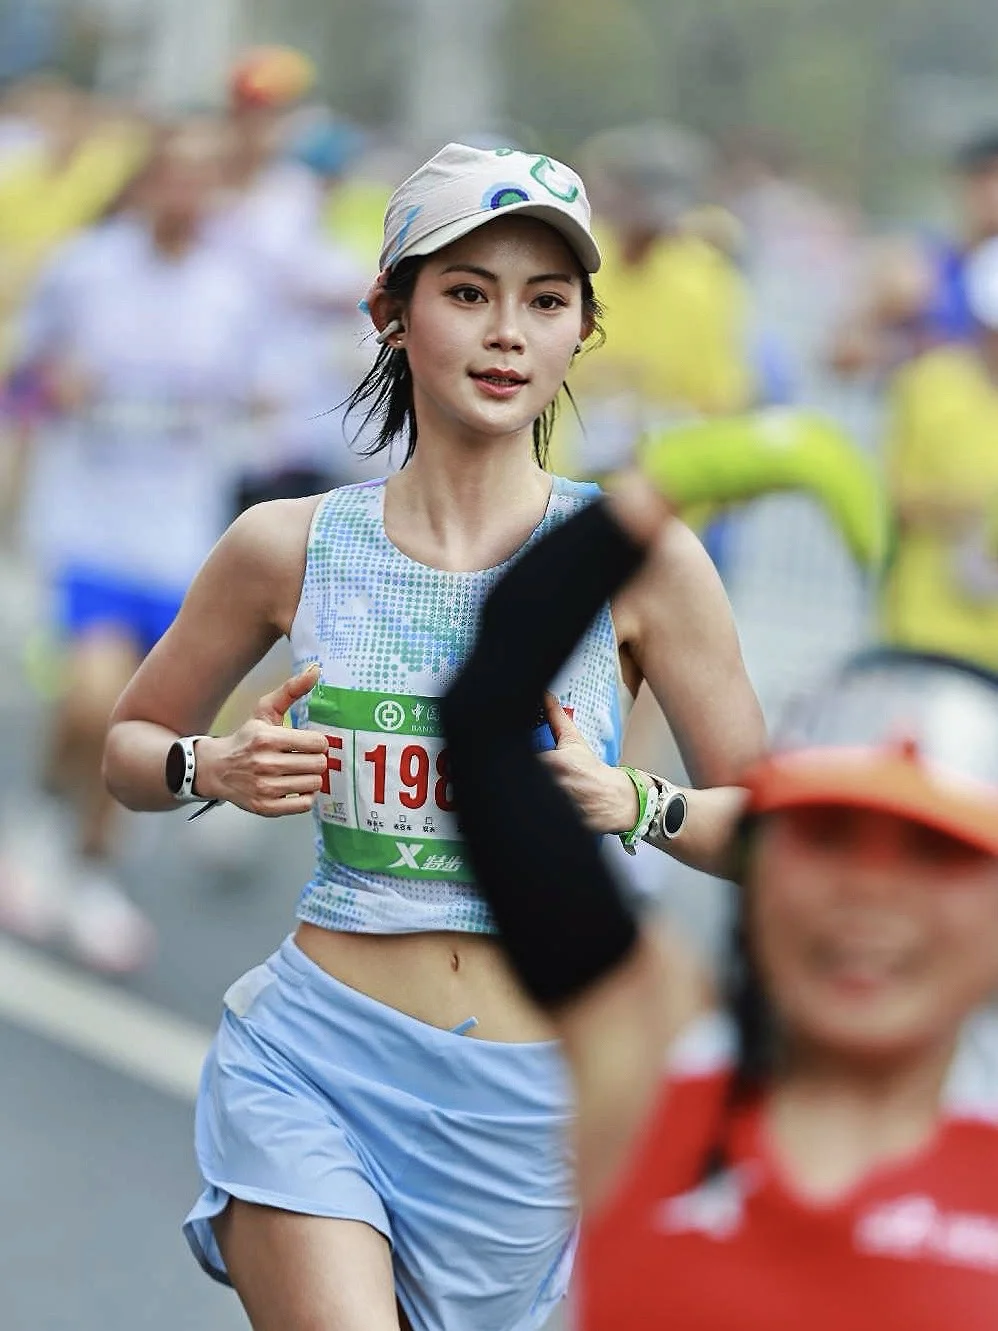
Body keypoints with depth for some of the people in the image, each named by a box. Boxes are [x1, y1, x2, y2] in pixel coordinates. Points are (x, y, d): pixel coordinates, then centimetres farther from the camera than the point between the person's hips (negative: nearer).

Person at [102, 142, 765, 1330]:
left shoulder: (640, 562, -4)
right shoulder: (289, 549, 0)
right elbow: (129, 747, 14)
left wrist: (628, 804, -16)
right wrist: (214, 771, -7)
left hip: (527, 1101, 1)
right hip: (314, 1061, -1)